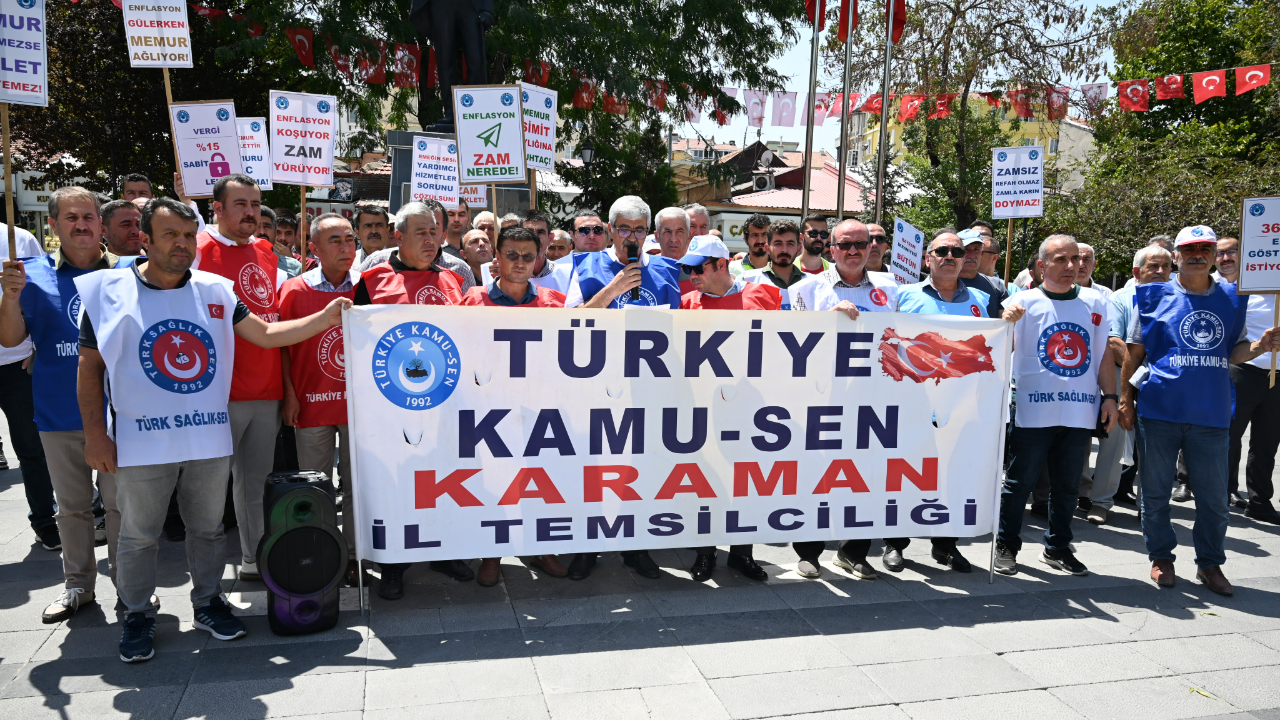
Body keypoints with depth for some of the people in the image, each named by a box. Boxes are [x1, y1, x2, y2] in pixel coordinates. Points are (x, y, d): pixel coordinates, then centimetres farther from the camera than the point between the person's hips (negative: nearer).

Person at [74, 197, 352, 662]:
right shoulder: (108, 291, -4)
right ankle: (137, 615, 28)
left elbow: (266, 335, 5)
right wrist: (95, 435, -6)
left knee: (207, 528, 15)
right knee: (139, 535, 10)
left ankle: (207, 602, 32)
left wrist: (324, 319, -8)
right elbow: (90, 368, -1)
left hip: (209, 438, 3)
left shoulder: (215, 291, 4)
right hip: (141, 440, -2)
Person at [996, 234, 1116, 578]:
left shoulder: (1095, 303, 10)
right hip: (1033, 411, -3)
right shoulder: (1023, 302, -1)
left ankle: (1057, 547, 26)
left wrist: (1110, 397, 9)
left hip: (1080, 412, 4)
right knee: (1019, 481, 2)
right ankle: (1006, 546, 15)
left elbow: (1103, 355, 15)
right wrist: (1006, 322, -27)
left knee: (1068, 484, 12)